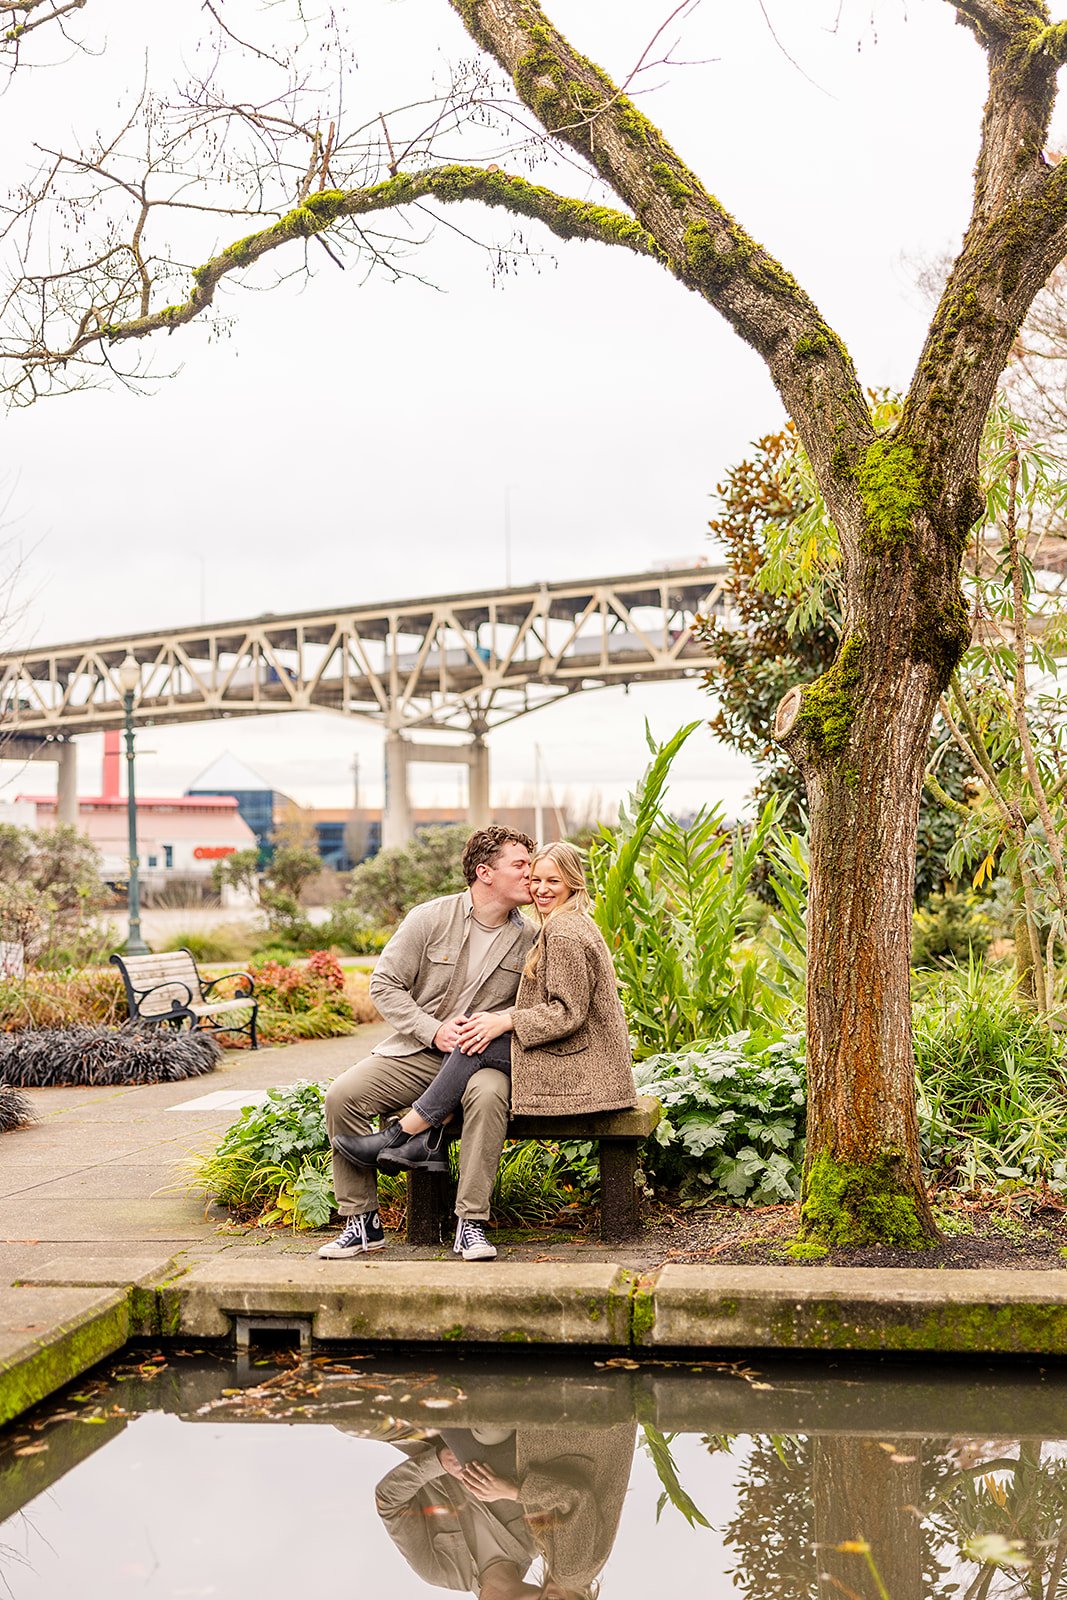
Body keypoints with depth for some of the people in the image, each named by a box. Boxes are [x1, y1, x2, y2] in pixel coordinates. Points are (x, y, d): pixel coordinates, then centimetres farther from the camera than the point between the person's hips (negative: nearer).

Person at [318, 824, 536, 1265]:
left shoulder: (527, 939, 4)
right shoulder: (431, 918, -3)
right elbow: (384, 984, -1)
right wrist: (433, 1030, -12)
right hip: (415, 1050, 1)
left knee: (488, 1095, -37)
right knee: (342, 1095, -22)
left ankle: (471, 1223, -28)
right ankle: (363, 1222, -10)